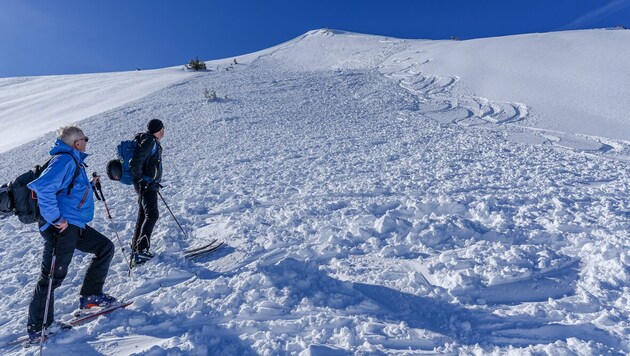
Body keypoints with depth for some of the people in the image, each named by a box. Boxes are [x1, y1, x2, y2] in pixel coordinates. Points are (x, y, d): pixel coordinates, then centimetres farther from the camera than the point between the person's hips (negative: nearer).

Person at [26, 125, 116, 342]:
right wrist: (56, 218, -24)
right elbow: (42, 188, -28)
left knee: (105, 247, 16)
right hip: (62, 227, -10)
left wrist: (89, 185, 21)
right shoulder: (64, 160, -15)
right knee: (52, 275, -1)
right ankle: (37, 327, 14)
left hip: (76, 225, 10)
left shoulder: (74, 161, 17)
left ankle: (90, 295, 23)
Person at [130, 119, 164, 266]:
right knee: (152, 215, -11)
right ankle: (141, 250, -13)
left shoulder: (152, 142, 16)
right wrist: (141, 179, -15)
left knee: (143, 215, 14)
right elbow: (134, 163, -24)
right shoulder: (150, 142, -15)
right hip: (147, 185, -10)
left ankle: (136, 248, 23)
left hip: (148, 184, 10)